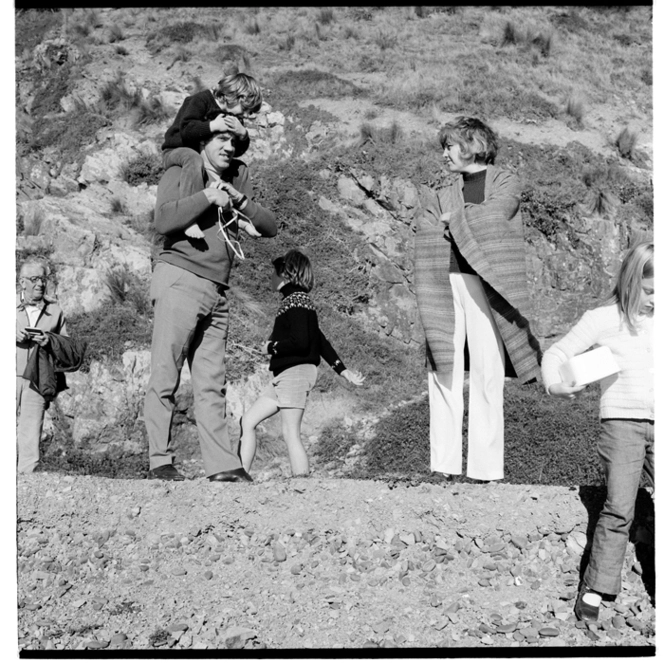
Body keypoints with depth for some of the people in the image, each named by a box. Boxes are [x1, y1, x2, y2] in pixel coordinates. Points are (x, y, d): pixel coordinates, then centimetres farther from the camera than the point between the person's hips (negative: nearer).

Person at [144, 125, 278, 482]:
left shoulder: (238, 178, 19)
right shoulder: (180, 172, 4)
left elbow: (270, 228, 13)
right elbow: (163, 220, -14)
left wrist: (242, 202, -3)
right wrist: (208, 197, -11)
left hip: (217, 291, 5)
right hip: (179, 280, -5)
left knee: (212, 384, 2)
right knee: (165, 376, -5)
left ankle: (223, 465, 1)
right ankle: (160, 461, 0)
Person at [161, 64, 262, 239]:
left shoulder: (235, 118, 6)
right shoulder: (201, 100, -17)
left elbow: (237, 151, 3)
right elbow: (186, 129, -30)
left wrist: (242, 133, -17)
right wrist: (213, 126, -37)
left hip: (207, 156, 8)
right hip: (176, 151, -8)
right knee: (193, 159, -40)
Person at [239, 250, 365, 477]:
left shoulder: (296, 300, -11)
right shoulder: (297, 300, 19)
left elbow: (300, 342, -22)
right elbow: (320, 341, 20)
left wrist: (272, 347, -6)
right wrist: (343, 370, 21)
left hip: (295, 371, -10)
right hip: (284, 375, 10)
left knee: (290, 433, -9)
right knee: (247, 421, 8)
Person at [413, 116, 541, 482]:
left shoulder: (505, 183, 8)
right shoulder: (443, 195, 22)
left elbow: (492, 216, -10)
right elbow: (430, 230, 7)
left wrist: (452, 219, -1)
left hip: (482, 286, -4)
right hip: (446, 284, 4)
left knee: (487, 374, -5)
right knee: (443, 370, 0)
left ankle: (486, 466, 0)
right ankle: (444, 462, 4)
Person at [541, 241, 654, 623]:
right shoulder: (603, 319, 0)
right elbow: (557, 353, 1)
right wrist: (554, 385, -17)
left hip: (658, 426, 4)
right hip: (621, 422, -4)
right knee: (619, 509, -10)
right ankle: (594, 589, 0)